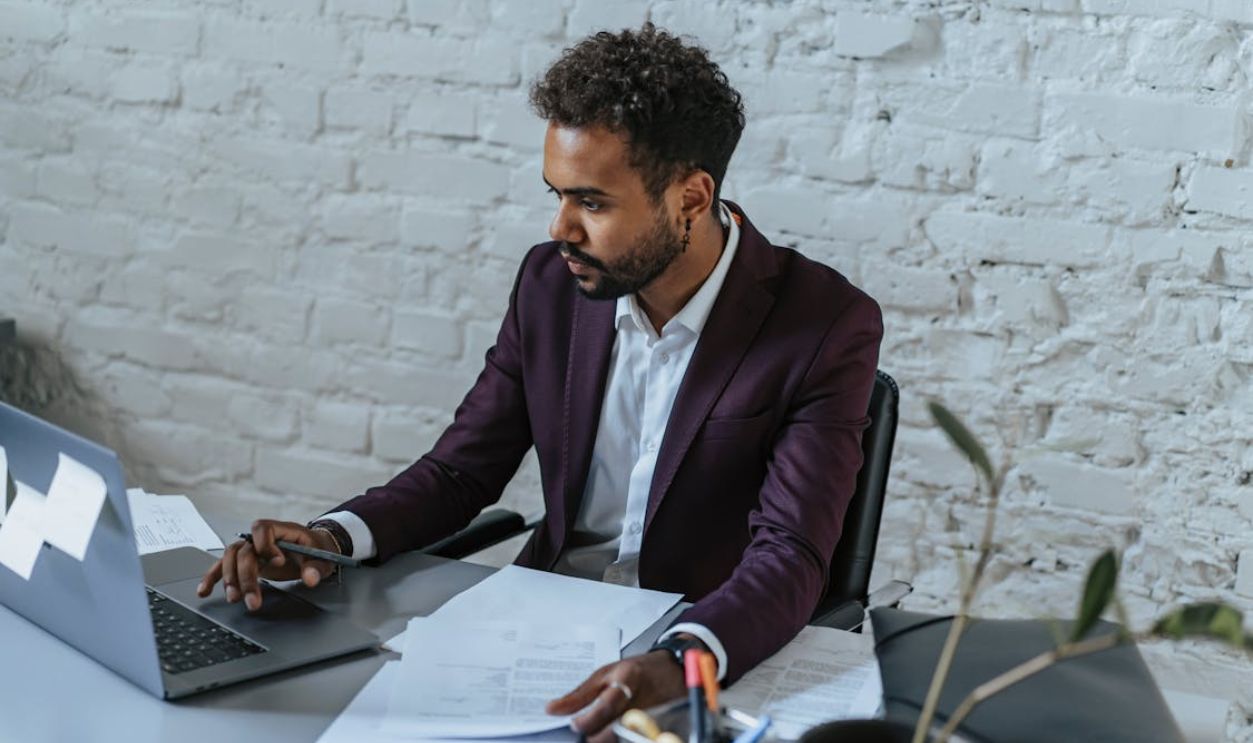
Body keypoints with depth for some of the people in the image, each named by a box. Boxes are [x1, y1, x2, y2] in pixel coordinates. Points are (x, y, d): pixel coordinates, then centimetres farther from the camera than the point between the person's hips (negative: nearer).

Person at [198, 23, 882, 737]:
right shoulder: (553, 283, -1)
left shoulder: (826, 327, -15)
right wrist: (334, 538, -15)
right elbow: (461, 471, 5)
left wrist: (679, 663, -42)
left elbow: (790, 556, -22)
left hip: (722, 651, -4)